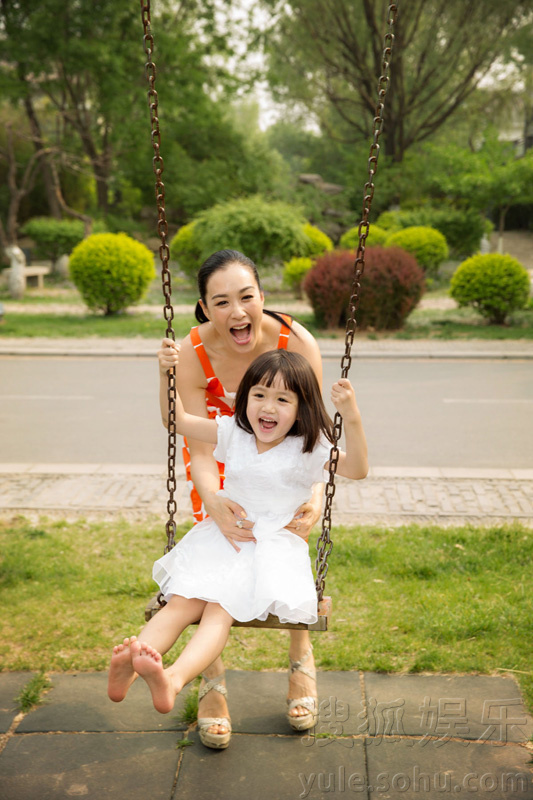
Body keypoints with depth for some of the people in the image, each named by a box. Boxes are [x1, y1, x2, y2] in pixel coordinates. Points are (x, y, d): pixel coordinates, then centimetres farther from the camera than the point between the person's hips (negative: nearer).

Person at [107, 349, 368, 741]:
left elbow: (358, 469, -16)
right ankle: (129, 665, -45)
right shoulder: (234, 434, 9)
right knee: (184, 601, -23)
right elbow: (178, 421, 13)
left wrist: (352, 418, -30)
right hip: (220, 541, 4)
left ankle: (175, 679, -52)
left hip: (273, 548, -4)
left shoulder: (308, 449, -3)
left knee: (221, 609, -29)